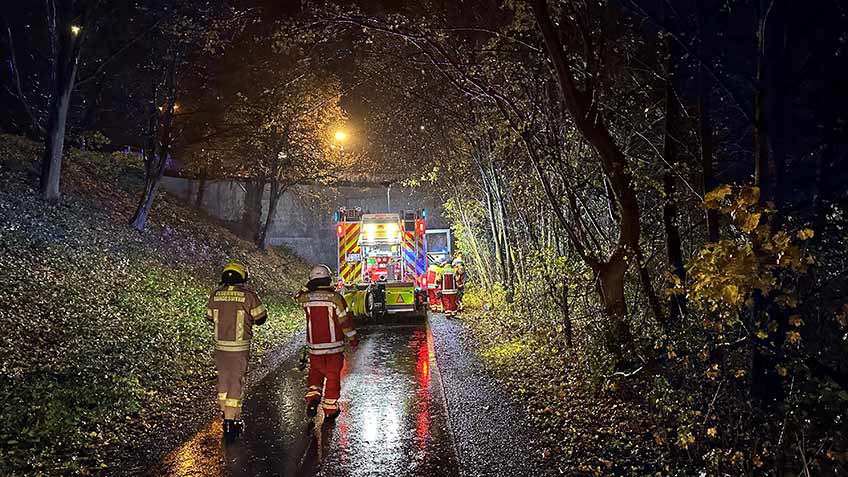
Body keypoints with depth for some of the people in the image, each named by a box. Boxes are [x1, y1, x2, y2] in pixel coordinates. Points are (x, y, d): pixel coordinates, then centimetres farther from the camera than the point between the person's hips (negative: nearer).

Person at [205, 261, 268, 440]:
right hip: (240, 348, -4)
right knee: (236, 384, 4)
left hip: (220, 346, 4)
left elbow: (210, 318, 12)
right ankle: (232, 421, 4)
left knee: (223, 380, 20)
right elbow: (261, 318, -3)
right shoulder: (248, 295, -12)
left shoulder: (215, 295, -1)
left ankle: (225, 414, 32)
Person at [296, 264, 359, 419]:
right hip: (334, 346, -2)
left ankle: (313, 396, -1)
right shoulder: (335, 297, -12)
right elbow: (345, 320, -9)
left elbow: (299, 297, 22)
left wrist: (309, 286, 15)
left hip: (314, 346, 2)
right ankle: (330, 409, 17)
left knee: (315, 372, 21)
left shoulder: (306, 298, -5)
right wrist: (353, 339, 1)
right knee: (332, 376, 10)